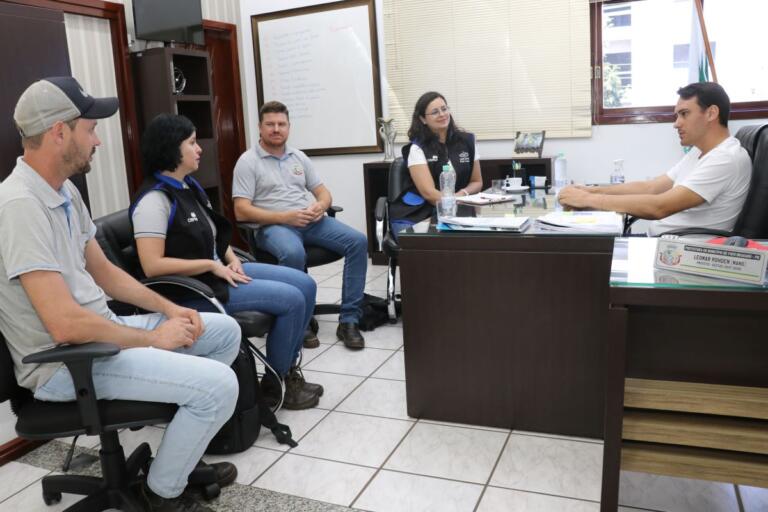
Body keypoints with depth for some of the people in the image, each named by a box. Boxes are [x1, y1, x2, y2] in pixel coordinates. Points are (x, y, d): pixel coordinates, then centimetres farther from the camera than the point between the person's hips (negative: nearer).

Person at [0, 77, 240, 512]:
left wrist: (169, 309, 3)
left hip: (101, 330, 10)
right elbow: (66, 325, -28)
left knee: (225, 330, 12)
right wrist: (154, 338, -16)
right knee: (218, 384, -22)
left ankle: (185, 450, 24)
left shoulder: (65, 191, 7)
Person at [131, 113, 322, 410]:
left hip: (219, 270, 9)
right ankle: (275, 382, 5)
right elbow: (152, 266, -24)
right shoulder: (154, 199, -18)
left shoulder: (188, 185, 10)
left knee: (305, 285, 2)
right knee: (291, 300, -16)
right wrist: (212, 265, -18)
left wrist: (231, 259, 1)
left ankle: (288, 369, 16)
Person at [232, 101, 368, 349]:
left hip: (312, 221, 5)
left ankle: (348, 320, -16)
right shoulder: (248, 161, 1)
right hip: (273, 225, -5)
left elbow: (323, 192, 20)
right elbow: (241, 211, -7)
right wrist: (284, 217, -17)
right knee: (294, 254, -39)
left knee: (358, 241, -17)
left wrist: (321, 205, -6)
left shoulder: (298, 157, 18)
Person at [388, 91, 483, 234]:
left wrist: (463, 193, -9)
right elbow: (428, 192, -15)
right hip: (413, 217, -3)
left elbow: (477, 182, 13)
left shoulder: (467, 141, 6)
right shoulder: (417, 148, -6)